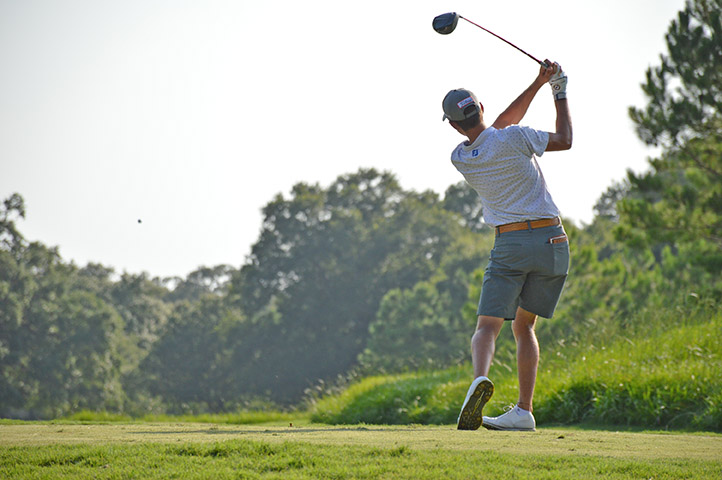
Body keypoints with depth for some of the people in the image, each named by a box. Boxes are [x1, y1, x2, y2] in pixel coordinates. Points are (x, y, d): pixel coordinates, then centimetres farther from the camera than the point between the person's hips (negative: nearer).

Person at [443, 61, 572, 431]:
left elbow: (500, 126, 15)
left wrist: (538, 83, 16)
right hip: (552, 240, 1)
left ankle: (480, 377, -35)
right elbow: (564, 140, 6)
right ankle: (524, 411, 6)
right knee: (523, 326, 13)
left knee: (488, 325, -2)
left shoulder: (460, 158, 3)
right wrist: (560, 92, 17)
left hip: (510, 244, -1)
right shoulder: (514, 138, -8)